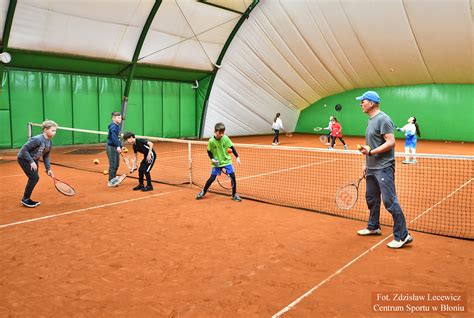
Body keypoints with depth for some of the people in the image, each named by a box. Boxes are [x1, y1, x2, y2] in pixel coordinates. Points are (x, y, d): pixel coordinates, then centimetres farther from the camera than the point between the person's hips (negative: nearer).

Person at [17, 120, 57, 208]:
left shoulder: (50, 143, -5)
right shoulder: (37, 139, -30)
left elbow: (46, 156, 5)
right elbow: (24, 149, -27)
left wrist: (48, 169, -1)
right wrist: (31, 162, -28)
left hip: (33, 160, 8)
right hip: (23, 158, -8)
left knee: (35, 178, 6)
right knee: (34, 177, -13)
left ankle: (26, 199, 21)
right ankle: (25, 199, 1)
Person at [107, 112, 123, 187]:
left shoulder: (117, 126, 11)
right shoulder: (113, 127, -17)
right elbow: (114, 137, -30)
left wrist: (120, 146, 19)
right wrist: (118, 146, -40)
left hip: (115, 147, 9)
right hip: (111, 147, -9)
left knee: (117, 164, 15)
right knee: (113, 165, -3)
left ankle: (113, 179, 28)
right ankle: (110, 182, 8)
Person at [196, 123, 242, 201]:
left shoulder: (225, 138, -11)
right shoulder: (211, 141, -14)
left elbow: (232, 148, -3)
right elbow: (209, 152, -1)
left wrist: (237, 157, -8)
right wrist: (212, 159, -16)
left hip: (227, 161, 1)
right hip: (217, 163, -1)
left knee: (233, 176, -9)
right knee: (212, 178, 0)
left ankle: (234, 195, 7)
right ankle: (203, 192, 23)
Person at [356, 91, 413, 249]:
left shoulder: (383, 119, -13)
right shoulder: (371, 120, 16)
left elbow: (391, 142, -21)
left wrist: (371, 152, -25)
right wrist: (367, 164, 22)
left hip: (384, 168, -10)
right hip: (372, 168, 10)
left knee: (390, 201, -9)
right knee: (371, 199, 17)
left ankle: (403, 236, -2)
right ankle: (373, 227, 33)